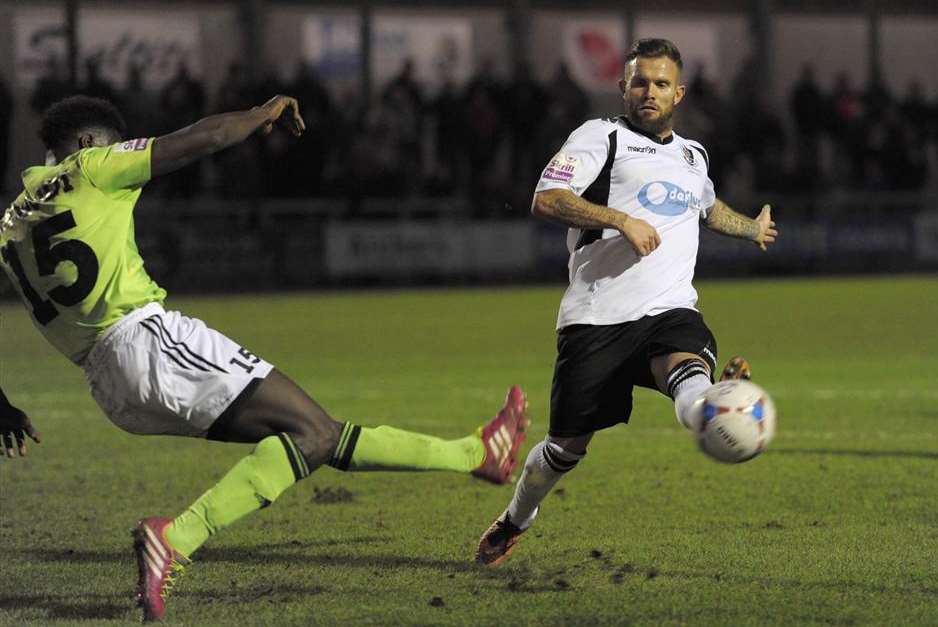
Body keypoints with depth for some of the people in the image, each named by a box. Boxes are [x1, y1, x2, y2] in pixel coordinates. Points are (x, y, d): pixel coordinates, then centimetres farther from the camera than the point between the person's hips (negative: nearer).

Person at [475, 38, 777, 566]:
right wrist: (621, 219, -19)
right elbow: (546, 200, -11)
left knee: (690, 365, -34)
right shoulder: (602, 136, 4)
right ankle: (515, 522, 31)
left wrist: (752, 228, 54)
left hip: (669, 309, 3)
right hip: (597, 318, -3)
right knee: (567, 446, 5)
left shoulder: (693, 156, 24)